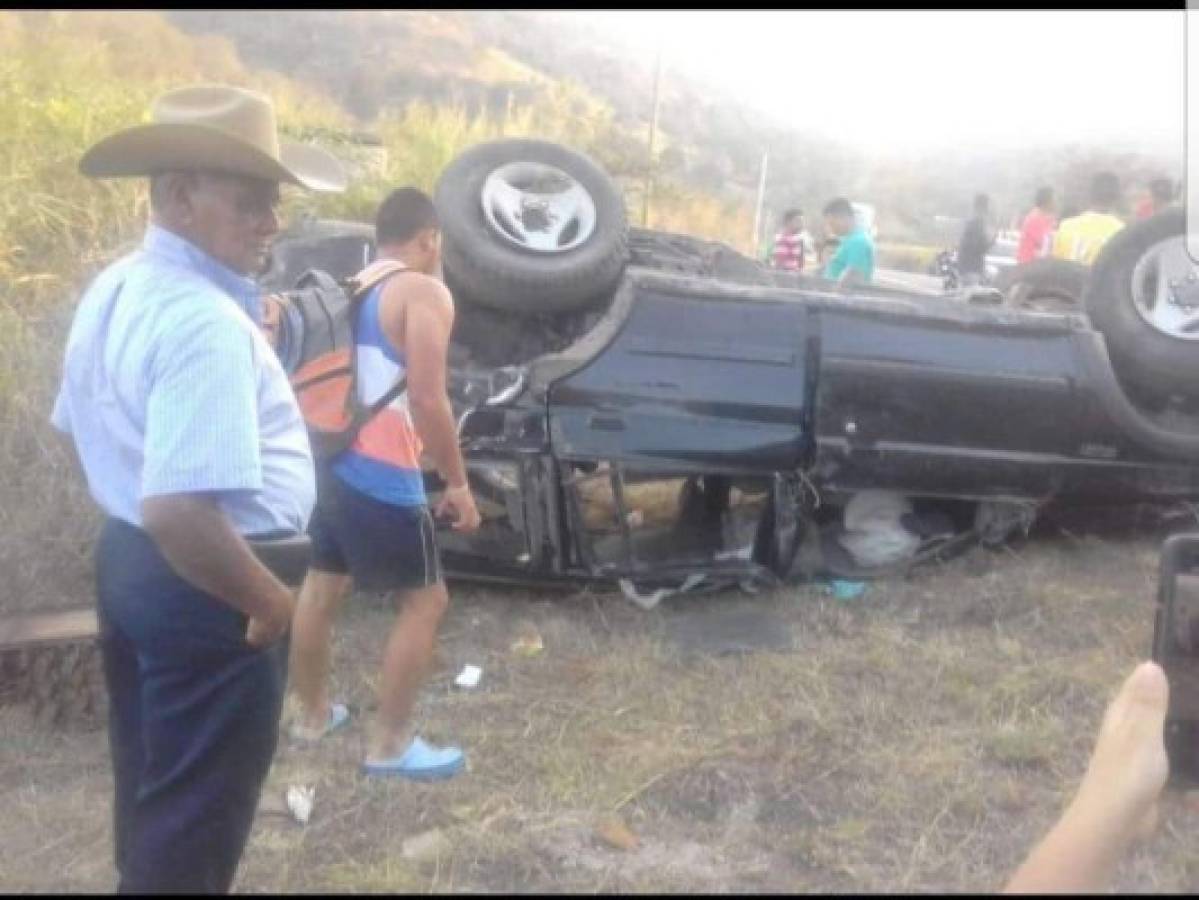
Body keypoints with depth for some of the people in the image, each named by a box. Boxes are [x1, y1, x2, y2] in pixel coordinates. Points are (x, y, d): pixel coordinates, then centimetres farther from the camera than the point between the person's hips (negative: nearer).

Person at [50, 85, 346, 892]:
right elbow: (179, 508, -34)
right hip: (201, 589, -9)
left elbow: (80, 427, 19)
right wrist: (267, 599, -21)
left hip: (128, 558, 10)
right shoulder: (207, 321, -26)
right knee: (195, 813, 8)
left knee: (152, 786, 26)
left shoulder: (115, 289, 5)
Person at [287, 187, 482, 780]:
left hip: (328, 461, 9)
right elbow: (427, 401, -18)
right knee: (424, 600, 3)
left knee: (321, 586, 21)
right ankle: (389, 745, 7)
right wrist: (458, 483, -11)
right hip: (381, 475, -9)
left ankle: (312, 714, 37)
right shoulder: (424, 293, -9)